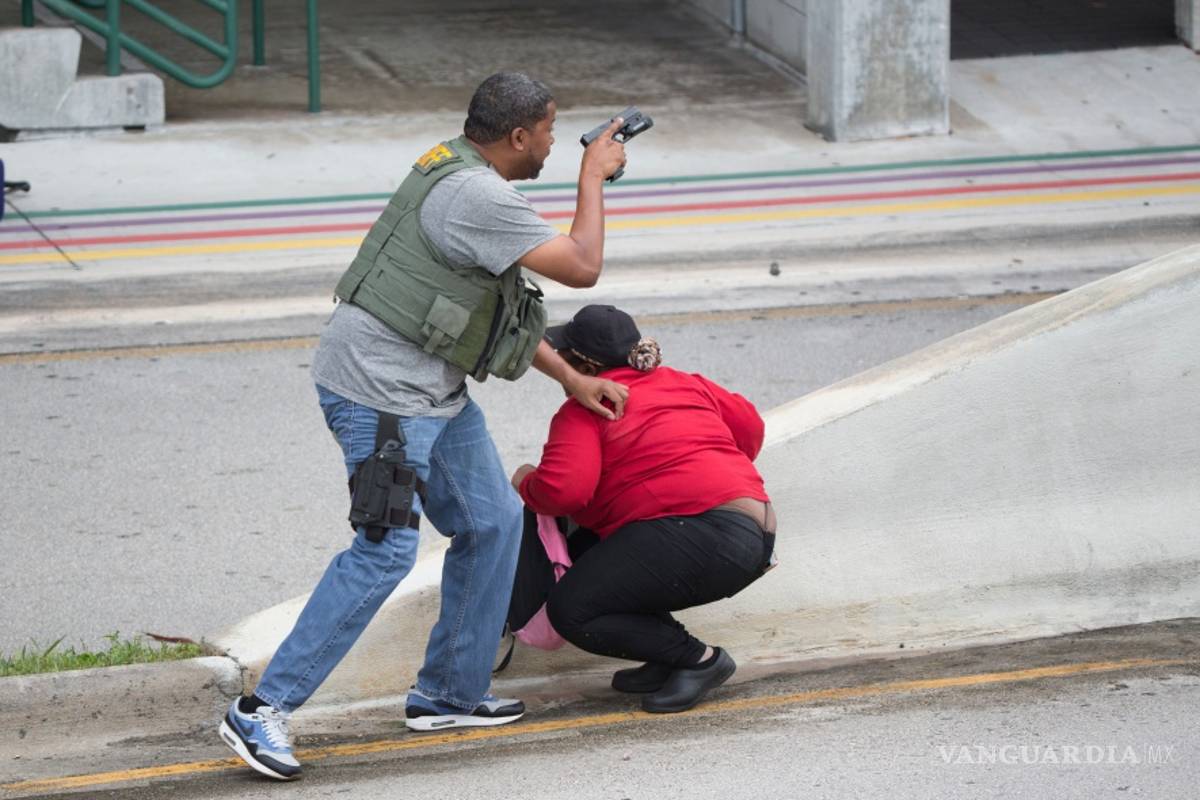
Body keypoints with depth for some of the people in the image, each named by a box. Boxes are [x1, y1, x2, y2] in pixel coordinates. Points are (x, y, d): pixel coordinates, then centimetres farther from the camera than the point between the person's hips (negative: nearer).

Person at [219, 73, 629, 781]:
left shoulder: (465, 180, 14)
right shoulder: (477, 198, -20)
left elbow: (500, 304, 23)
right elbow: (583, 267, -18)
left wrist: (574, 379, 23)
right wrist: (594, 176, -4)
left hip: (431, 390, 11)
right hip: (380, 390, -11)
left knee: (494, 520, 12)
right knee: (386, 549, -15)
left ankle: (449, 694, 21)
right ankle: (263, 711, -13)